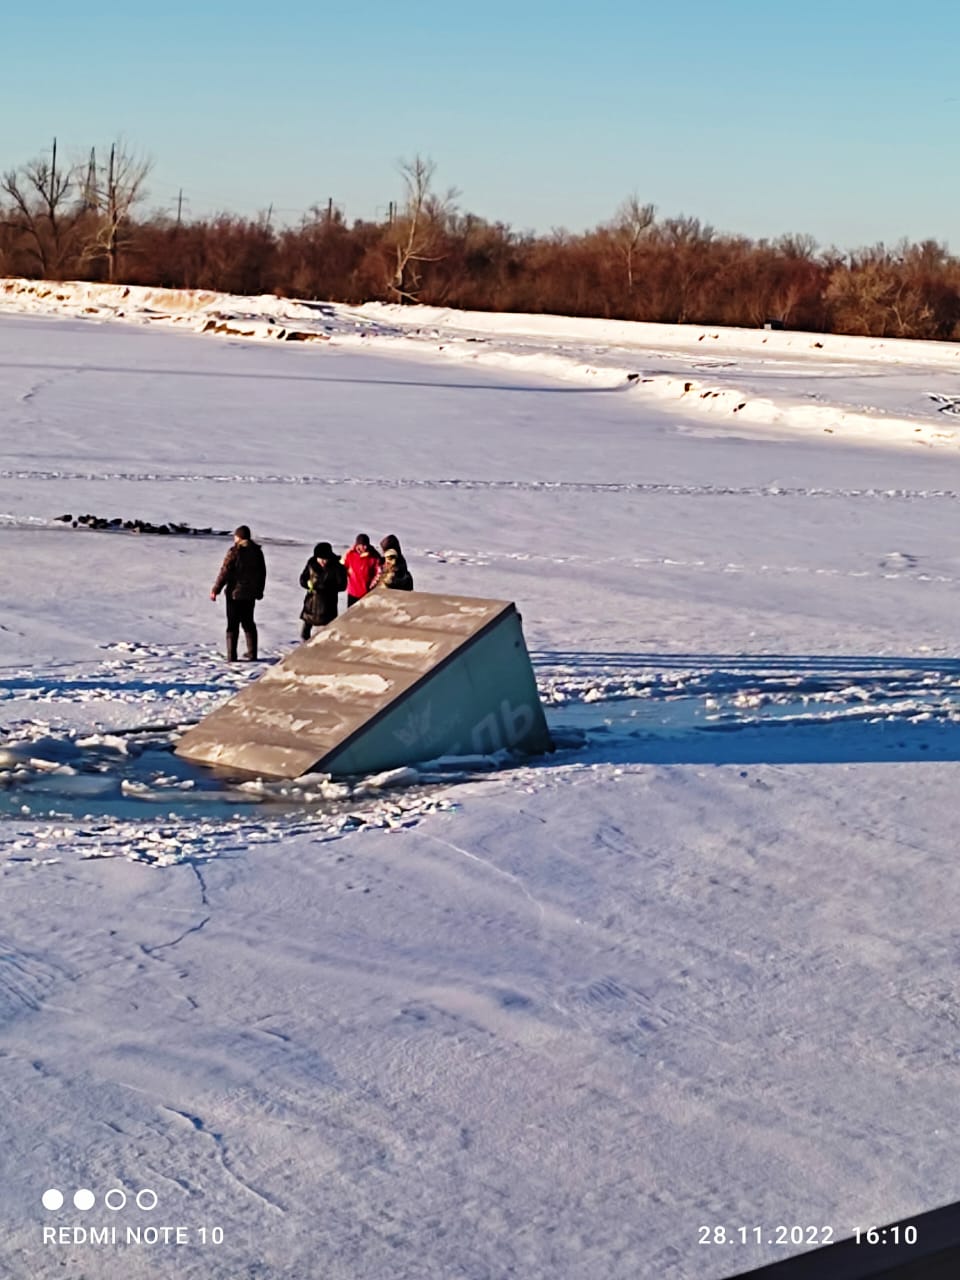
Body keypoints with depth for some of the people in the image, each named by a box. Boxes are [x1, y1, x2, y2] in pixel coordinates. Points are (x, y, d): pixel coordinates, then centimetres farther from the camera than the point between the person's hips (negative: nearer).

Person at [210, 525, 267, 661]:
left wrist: (215, 590, -8)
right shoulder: (257, 551, 5)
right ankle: (252, 654, 14)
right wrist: (259, 591, 24)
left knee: (233, 624, 0)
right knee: (248, 623, 15)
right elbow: (262, 573, 13)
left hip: (235, 593, -5)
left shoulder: (234, 551, -14)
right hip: (250, 594, 5)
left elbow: (224, 572, -15)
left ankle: (231, 656, -3)